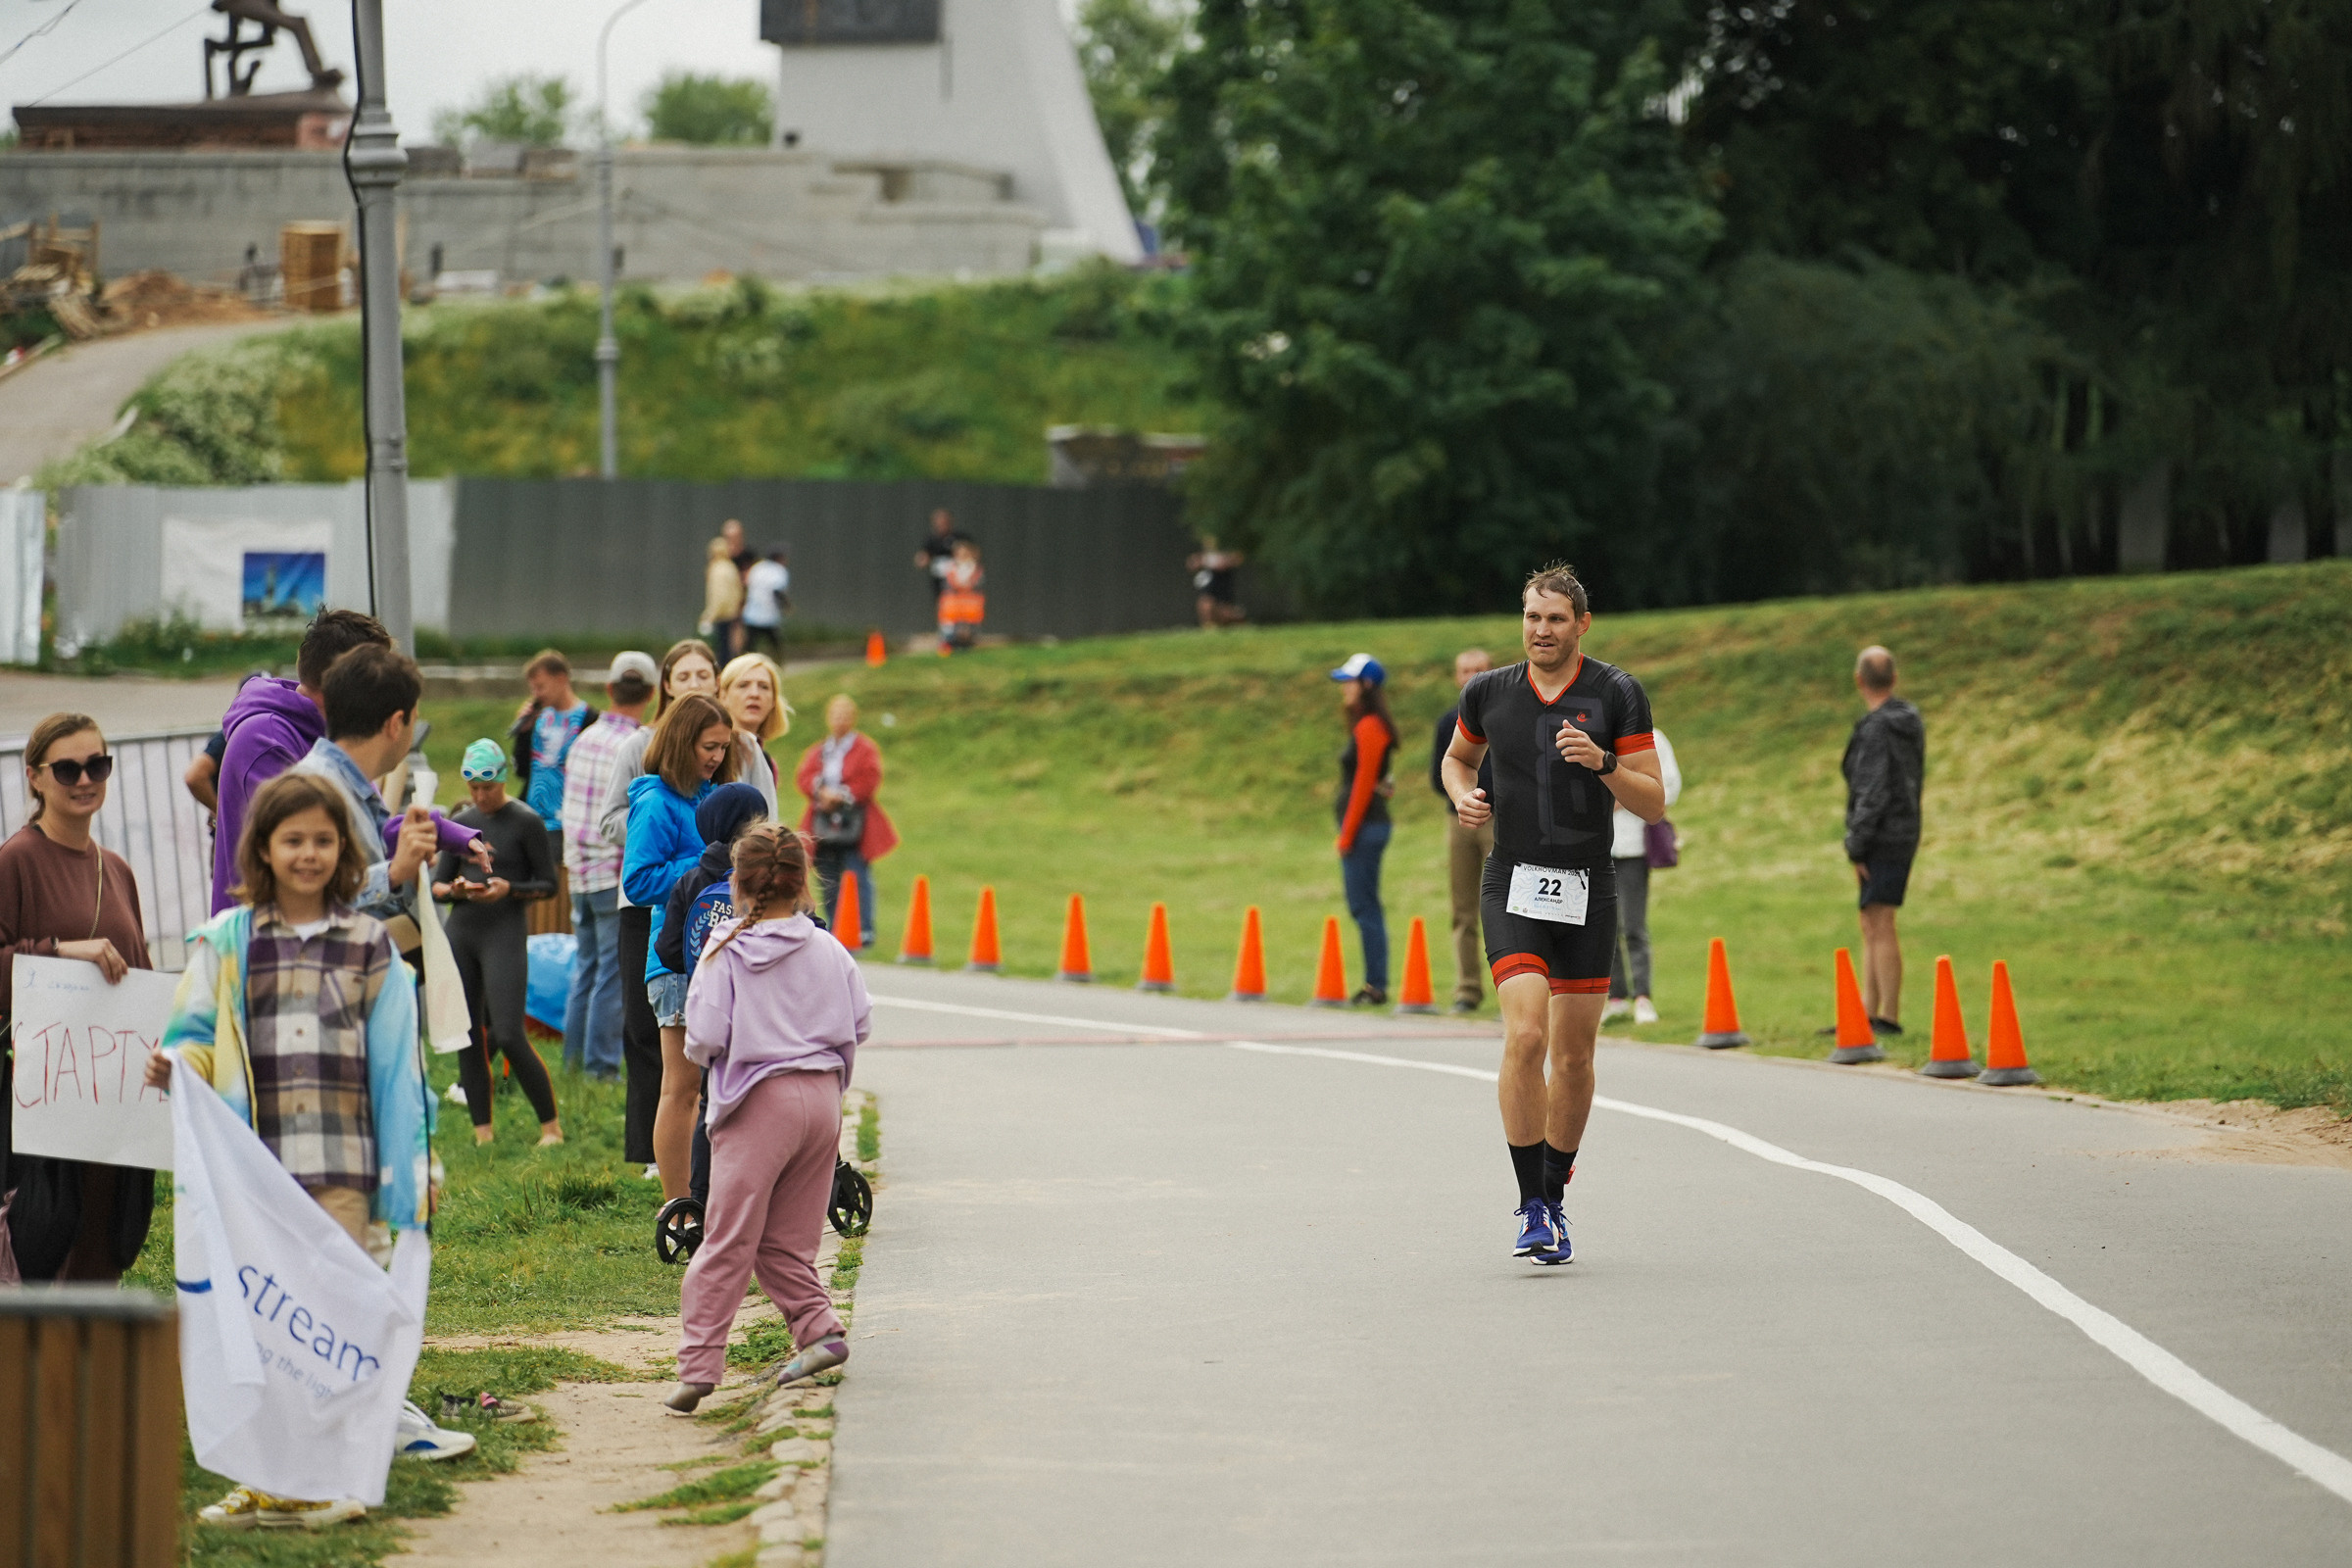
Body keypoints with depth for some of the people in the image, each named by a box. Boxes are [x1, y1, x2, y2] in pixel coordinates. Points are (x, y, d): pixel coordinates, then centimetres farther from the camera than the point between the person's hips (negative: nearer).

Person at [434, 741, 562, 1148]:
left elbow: (549, 884, 0)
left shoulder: (526, 822, -3)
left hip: (505, 932, -5)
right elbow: (437, 884, 15)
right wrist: (454, 889, -8)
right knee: (467, 1038, 3)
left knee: (509, 1036, -13)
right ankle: (482, 1131, 9)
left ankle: (551, 1124, 0)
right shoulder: (462, 822, 12)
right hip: (460, 932, 5)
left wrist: (509, 889, -16)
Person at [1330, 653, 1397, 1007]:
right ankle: (1374, 985, 12)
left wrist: (1348, 834, -16)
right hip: (1365, 827, 10)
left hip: (1364, 827, -10)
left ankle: (1376, 987, -8)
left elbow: (1363, 785, -17)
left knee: (1365, 907, -9)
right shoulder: (1364, 726, 17)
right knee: (1363, 908, 11)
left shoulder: (1369, 729, -13)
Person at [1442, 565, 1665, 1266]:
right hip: (1513, 885, 0)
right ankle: (1531, 1208, -14)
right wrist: (1463, 796, 3)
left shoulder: (1618, 694, -2)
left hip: (1588, 891, 0)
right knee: (1525, 1034, -19)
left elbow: (1653, 803, -3)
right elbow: (1458, 756, 24)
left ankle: (1555, 1196, 25)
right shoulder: (1488, 692, 4)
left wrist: (1603, 762, -21)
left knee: (1574, 1055, 6)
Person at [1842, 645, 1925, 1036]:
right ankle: (1868, 1014, 13)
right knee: (1871, 928, 12)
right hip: (1904, 831, 9)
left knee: (1881, 928, -7)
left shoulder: (1876, 730, -17)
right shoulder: (1911, 721, 11)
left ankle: (1889, 1018, -6)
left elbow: (1873, 794, -21)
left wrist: (1856, 848, -16)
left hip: (1882, 838, -9)